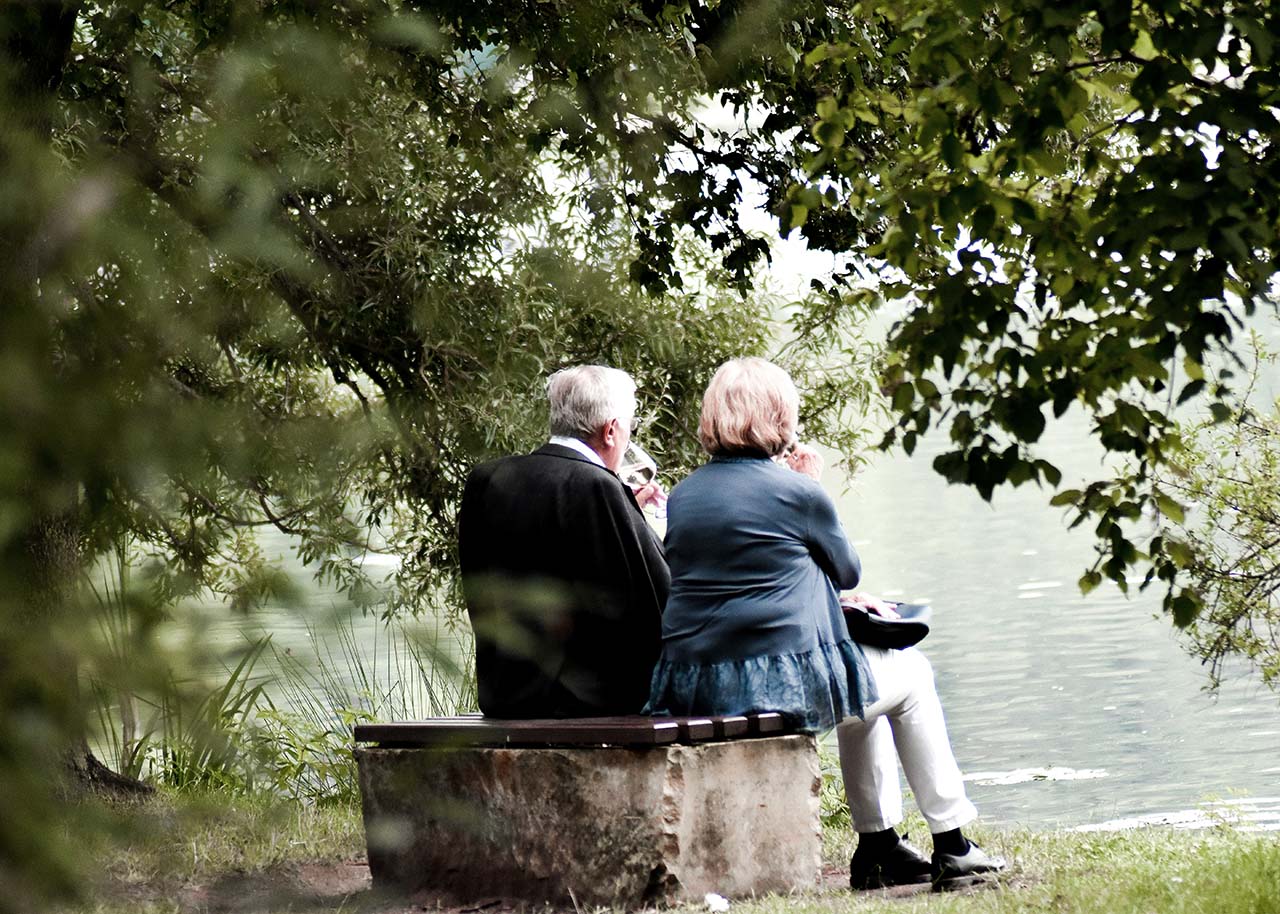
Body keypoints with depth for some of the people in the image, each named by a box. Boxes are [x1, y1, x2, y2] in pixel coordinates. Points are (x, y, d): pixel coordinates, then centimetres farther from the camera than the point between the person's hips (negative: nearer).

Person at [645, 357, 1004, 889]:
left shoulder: (682, 495, 11)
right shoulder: (796, 493, -9)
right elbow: (847, 570, 8)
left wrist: (841, 600, 27)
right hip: (782, 681, -7)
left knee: (864, 682, 33)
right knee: (911, 675, 21)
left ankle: (879, 845, 32)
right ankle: (951, 846, 22)